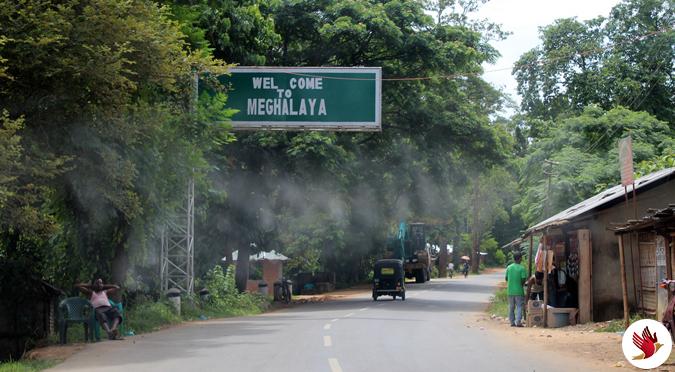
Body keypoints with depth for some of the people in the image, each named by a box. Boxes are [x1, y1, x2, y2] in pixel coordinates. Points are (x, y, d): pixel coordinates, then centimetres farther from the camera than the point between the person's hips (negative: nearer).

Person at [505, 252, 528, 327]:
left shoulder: (509, 267, 2)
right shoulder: (521, 268, -10)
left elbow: (506, 278, 6)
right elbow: (524, 279, -10)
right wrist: (521, 284, 9)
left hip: (510, 291, 4)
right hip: (519, 291, -4)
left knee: (511, 307, 11)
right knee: (519, 307, 1)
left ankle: (512, 322, 12)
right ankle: (518, 322, -7)